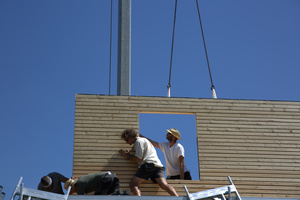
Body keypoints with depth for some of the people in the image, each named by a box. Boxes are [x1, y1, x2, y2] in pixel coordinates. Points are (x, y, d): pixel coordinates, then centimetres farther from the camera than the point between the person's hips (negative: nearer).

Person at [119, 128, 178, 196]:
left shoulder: (139, 141, 4)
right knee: (164, 185, -10)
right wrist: (129, 155, 24)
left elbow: (138, 159, -2)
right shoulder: (143, 140, 33)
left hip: (149, 165, -9)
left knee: (133, 184, -9)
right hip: (158, 166, 9)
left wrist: (127, 156, 11)